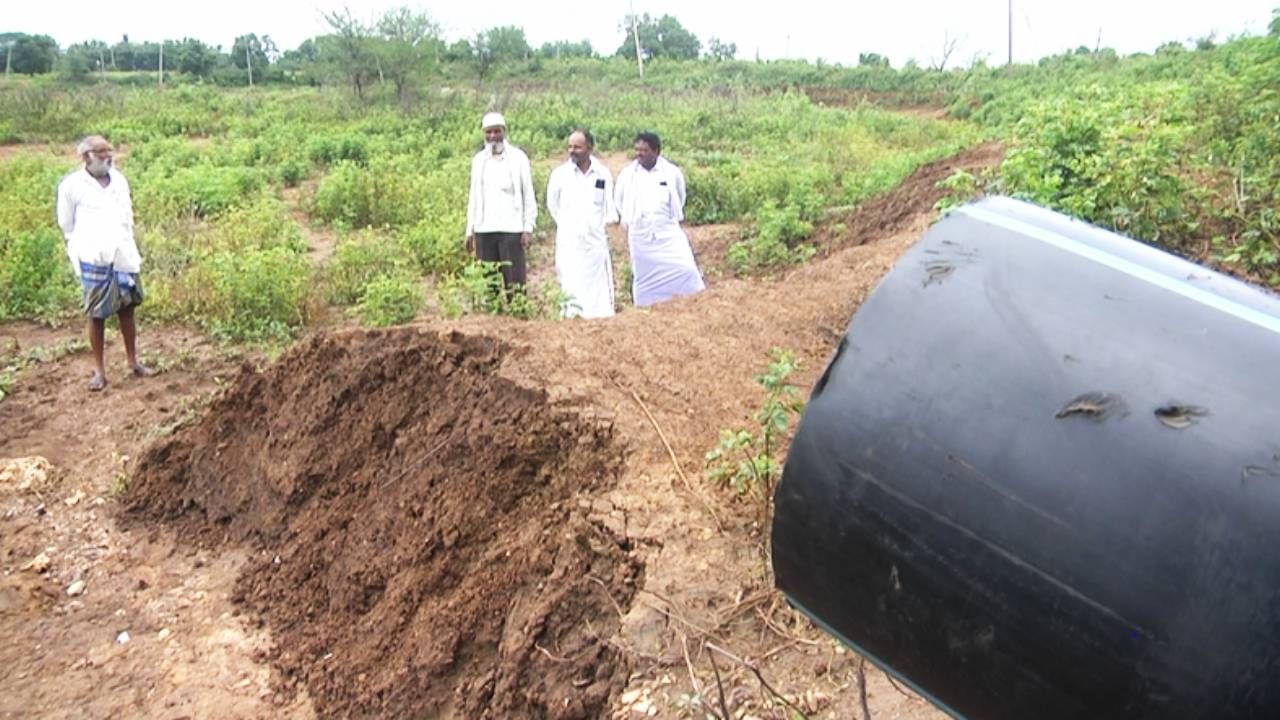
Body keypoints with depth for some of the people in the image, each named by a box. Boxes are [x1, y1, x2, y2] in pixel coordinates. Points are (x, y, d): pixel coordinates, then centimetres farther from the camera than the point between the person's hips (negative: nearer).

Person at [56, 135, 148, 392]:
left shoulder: (119, 180, 5)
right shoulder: (71, 185, -8)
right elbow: (66, 224, 4)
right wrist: (79, 250, 11)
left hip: (123, 256, 4)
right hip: (93, 259, -4)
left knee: (127, 309, 10)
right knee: (96, 315, 3)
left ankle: (133, 361, 21)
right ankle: (99, 369, 12)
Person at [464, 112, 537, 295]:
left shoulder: (518, 158, 2)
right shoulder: (478, 160, 14)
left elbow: (528, 194, 2)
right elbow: (474, 196, 17)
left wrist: (528, 228, -5)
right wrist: (470, 230, 12)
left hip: (511, 228, -4)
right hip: (484, 230, 4)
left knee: (514, 280, -6)